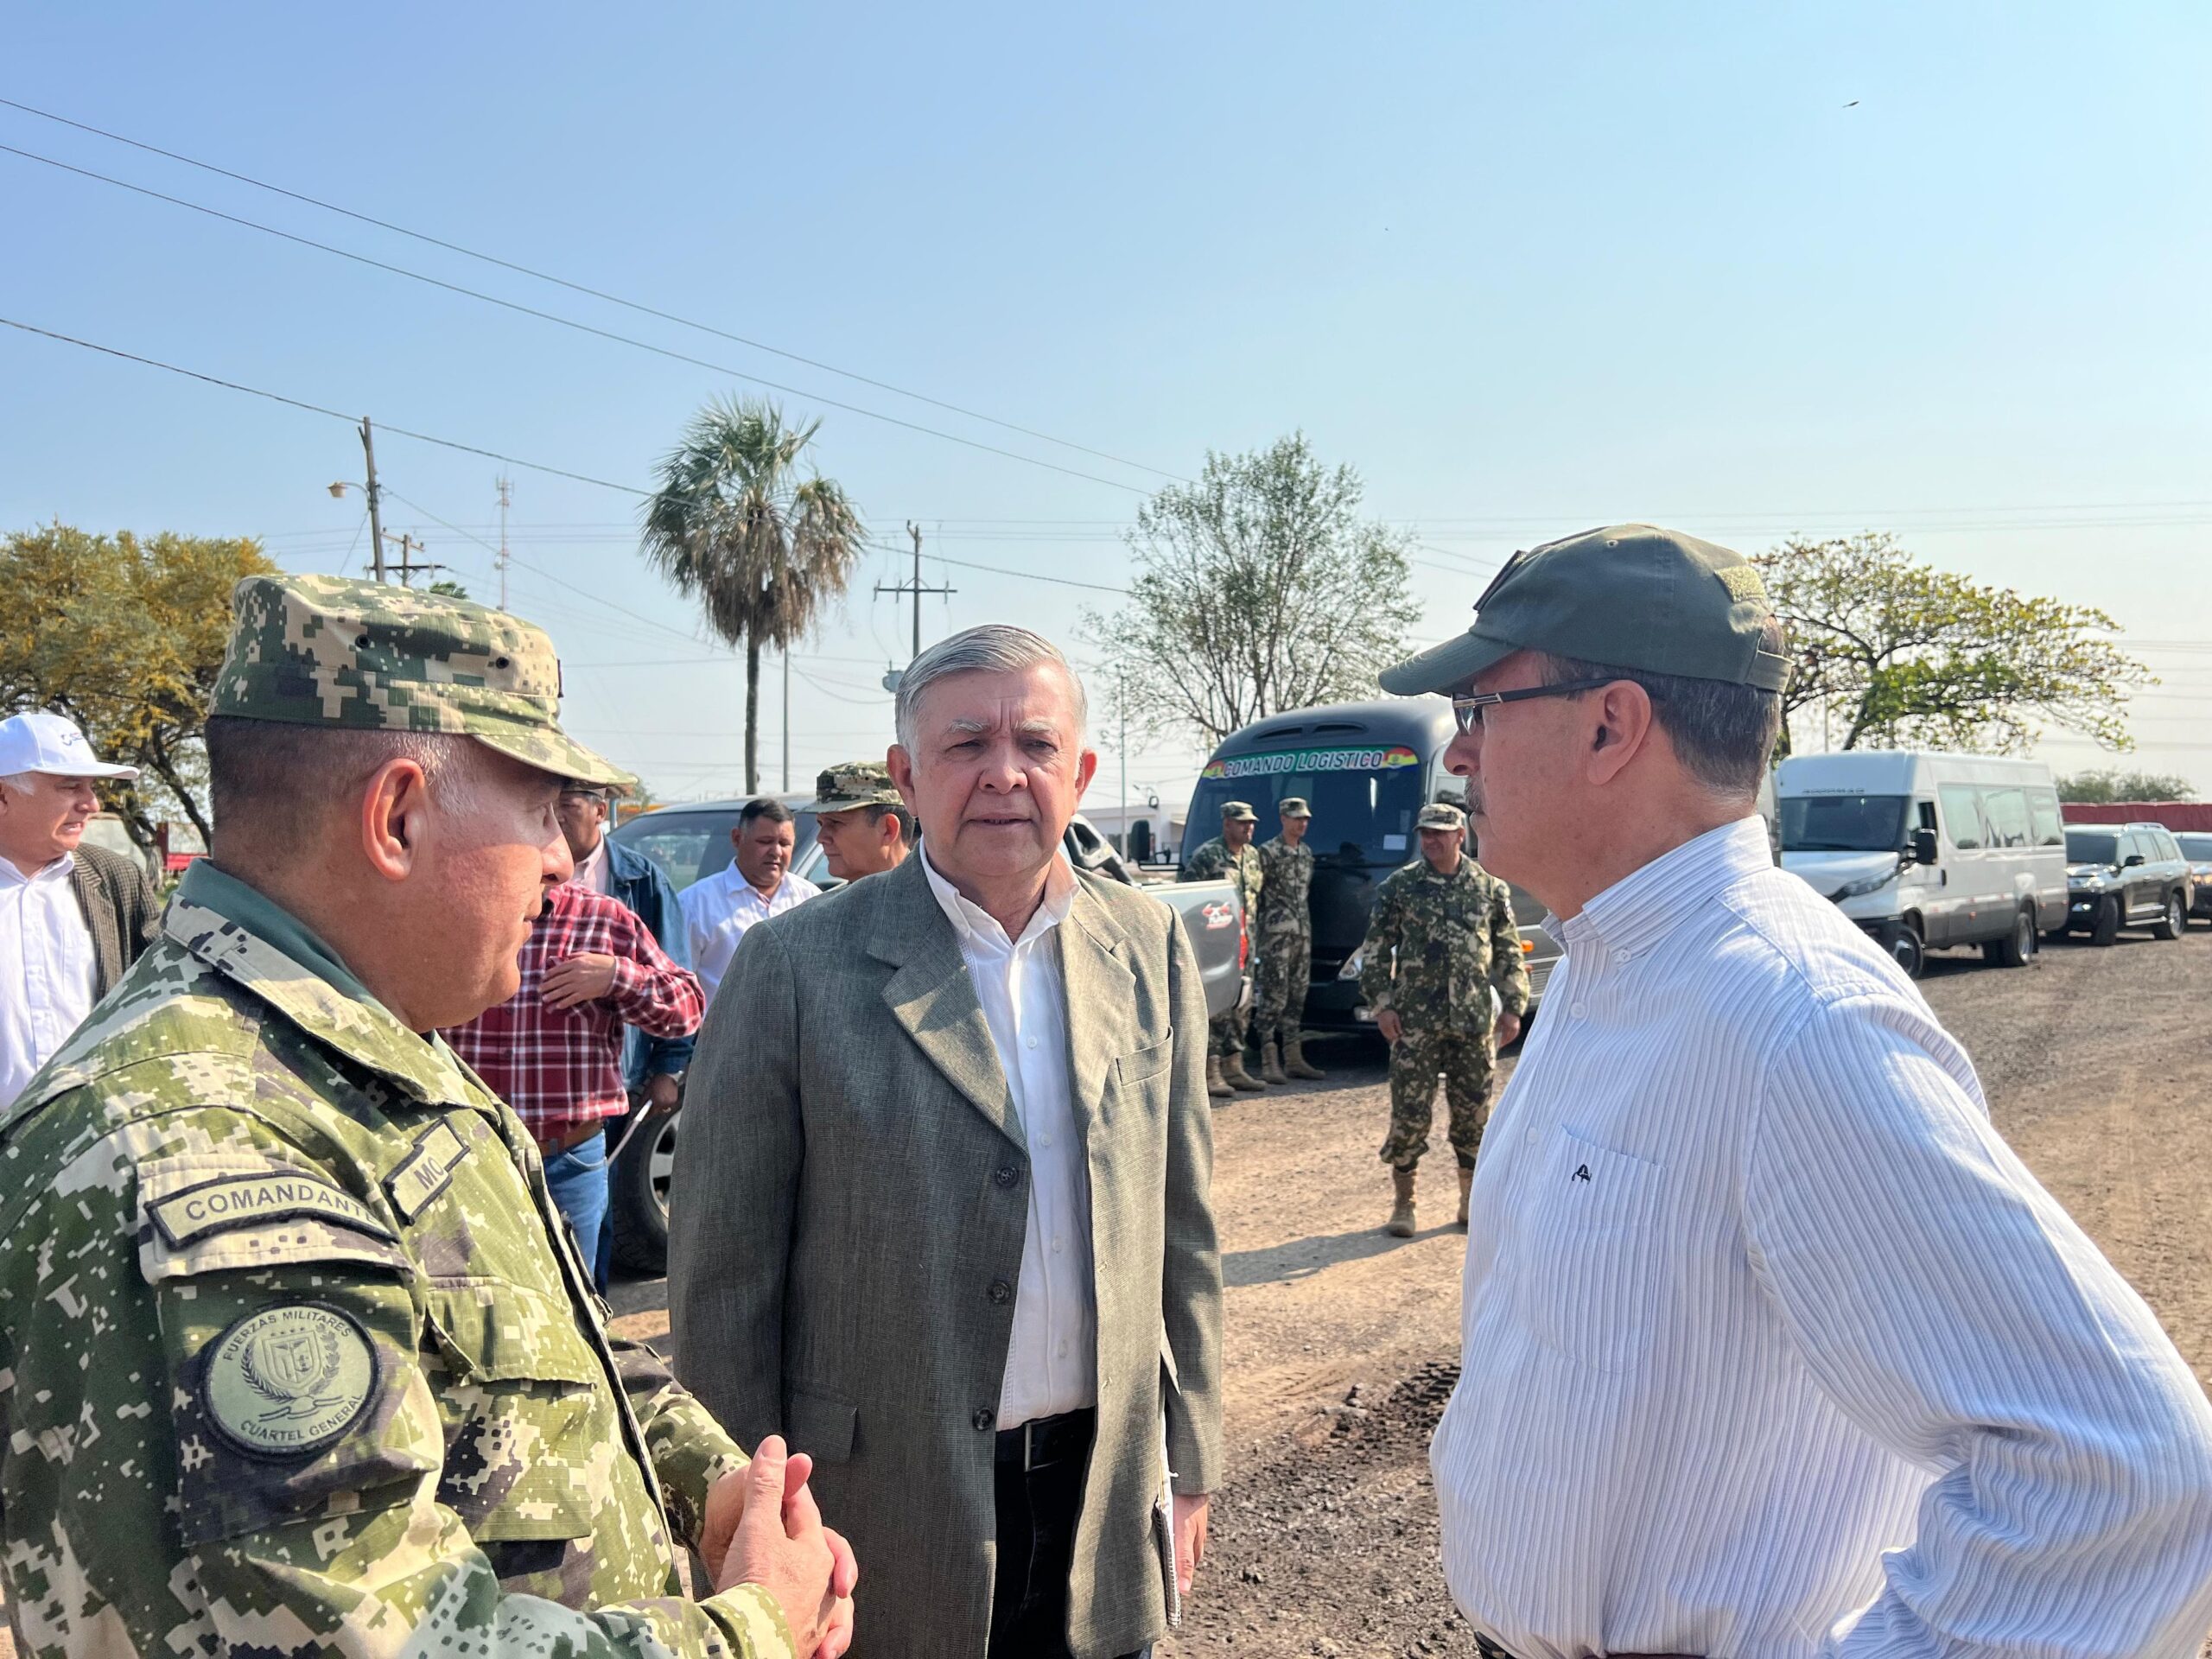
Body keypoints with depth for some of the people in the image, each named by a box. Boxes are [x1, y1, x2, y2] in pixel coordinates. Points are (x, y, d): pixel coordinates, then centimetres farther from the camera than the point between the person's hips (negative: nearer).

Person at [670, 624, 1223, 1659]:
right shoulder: (795, 968, -11)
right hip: (881, 1518, -3)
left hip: (1103, 1500, 3)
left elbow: (1182, 1227, 6)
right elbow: (724, 1277, -7)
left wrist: (1189, 1467, 8)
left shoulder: (1147, 945, 1)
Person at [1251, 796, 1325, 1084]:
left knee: (1297, 996, 10)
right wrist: (1252, 930, -11)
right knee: (1273, 997, -8)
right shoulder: (1267, 852, -6)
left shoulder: (1307, 853, 16)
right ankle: (1269, 1063, -7)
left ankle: (1294, 1059, 16)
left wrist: (1306, 925, 19)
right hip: (1276, 934, -8)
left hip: (1303, 932, 8)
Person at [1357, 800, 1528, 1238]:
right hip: (1415, 1021, -1)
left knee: (1473, 1112, 8)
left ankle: (1472, 1199, 23)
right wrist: (1382, 1004, -4)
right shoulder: (1399, 886, 2)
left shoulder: (1490, 888, 6)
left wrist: (1513, 1007, 3)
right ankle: (1402, 1204, 12)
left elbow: (1509, 953, 10)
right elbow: (1375, 950, 4)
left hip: (1473, 1021, 2)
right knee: (1410, 1112, -1)